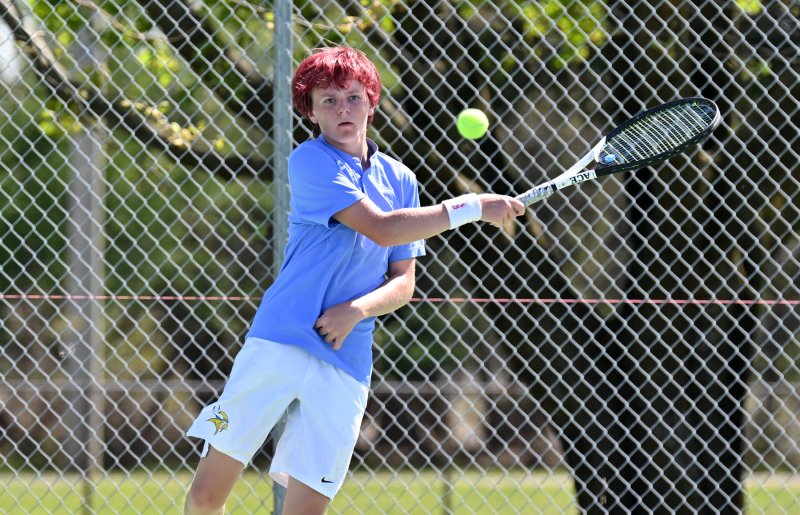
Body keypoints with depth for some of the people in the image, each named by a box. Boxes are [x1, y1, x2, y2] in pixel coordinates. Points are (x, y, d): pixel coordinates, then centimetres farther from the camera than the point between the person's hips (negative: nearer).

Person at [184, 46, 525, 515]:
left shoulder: (400, 181, 13)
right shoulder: (311, 162, -5)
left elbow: (403, 283, 11)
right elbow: (382, 228, -15)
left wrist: (358, 309, -10)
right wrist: (472, 208, -13)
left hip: (346, 365, 4)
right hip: (279, 343, -4)